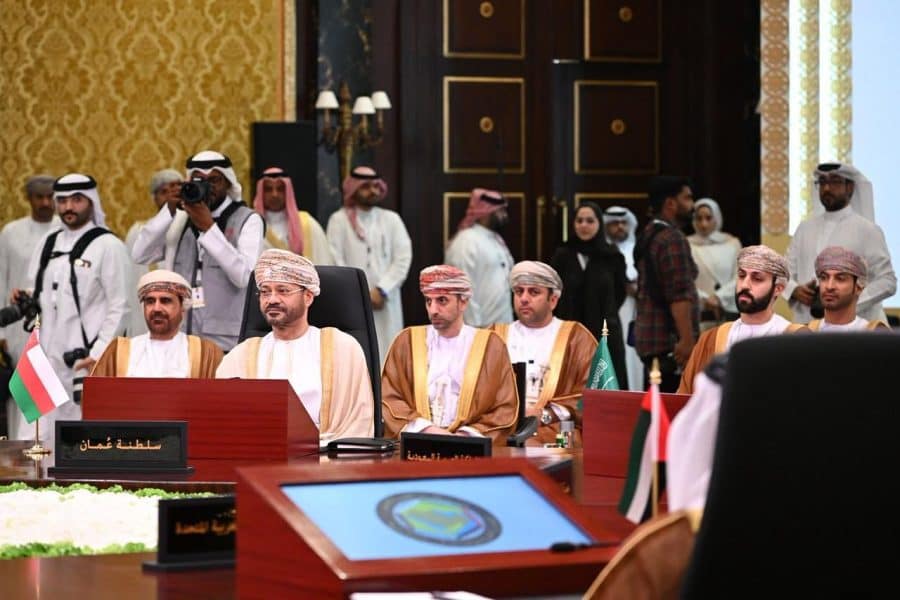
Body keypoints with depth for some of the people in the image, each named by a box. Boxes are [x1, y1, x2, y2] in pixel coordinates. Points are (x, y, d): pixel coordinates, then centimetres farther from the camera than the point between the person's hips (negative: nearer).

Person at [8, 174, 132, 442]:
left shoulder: (108, 246, -4)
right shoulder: (48, 244, 15)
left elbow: (119, 308, -7)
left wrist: (97, 356, -13)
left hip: (84, 358, -6)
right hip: (45, 356, 6)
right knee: (33, 436, 0)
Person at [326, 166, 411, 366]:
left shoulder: (392, 219, 11)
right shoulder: (339, 220, 2)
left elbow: (403, 258, 2)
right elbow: (335, 263, -4)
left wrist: (381, 291, -9)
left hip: (385, 306, 3)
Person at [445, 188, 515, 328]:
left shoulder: (496, 240, 17)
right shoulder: (466, 242, -13)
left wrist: (507, 321, 18)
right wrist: (474, 326, -22)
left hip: (499, 327, 10)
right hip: (478, 327, -10)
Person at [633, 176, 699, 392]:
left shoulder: (648, 235, 17)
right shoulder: (673, 239, -13)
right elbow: (679, 295, -20)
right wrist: (687, 340, -23)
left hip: (648, 340, 10)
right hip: (669, 342, -10)